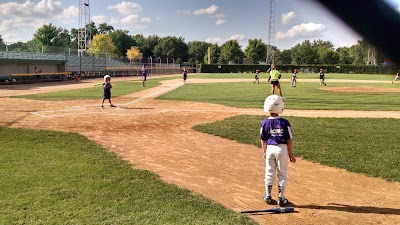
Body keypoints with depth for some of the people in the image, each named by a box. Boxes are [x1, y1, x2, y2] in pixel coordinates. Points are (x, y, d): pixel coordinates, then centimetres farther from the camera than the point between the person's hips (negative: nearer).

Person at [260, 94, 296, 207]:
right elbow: (289, 140, -6)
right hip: (282, 149, -2)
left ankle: (268, 197, 23)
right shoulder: (284, 123, -10)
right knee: (282, 174, 10)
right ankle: (281, 198, 15)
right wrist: (291, 154, 3)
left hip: (270, 149, 2)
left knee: (269, 174, 15)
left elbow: (263, 140, 2)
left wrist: (265, 152, 15)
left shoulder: (265, 123, -5)